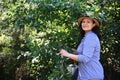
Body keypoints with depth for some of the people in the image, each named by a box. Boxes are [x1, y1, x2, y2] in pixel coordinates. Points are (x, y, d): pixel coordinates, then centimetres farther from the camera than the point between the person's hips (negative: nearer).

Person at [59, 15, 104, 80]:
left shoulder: (90, 37, -14)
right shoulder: (87, 36, 16)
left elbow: (85, 58, -21)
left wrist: (68, 54, -13)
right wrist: (77, 52, 12)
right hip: (86, 75, 10)